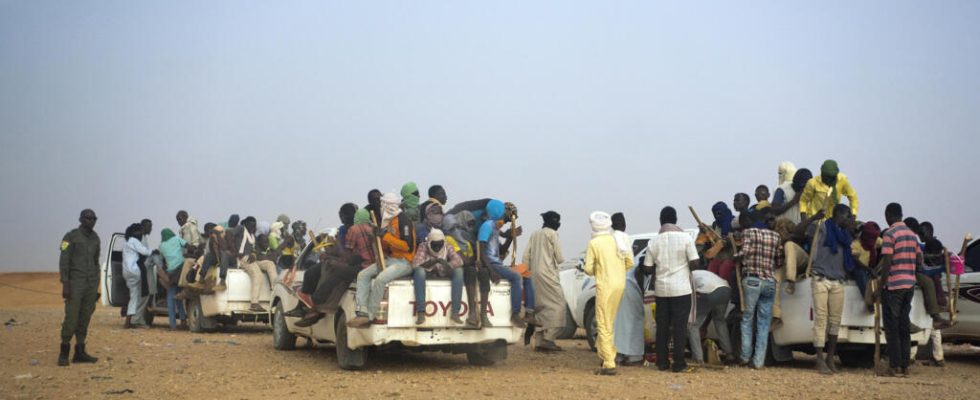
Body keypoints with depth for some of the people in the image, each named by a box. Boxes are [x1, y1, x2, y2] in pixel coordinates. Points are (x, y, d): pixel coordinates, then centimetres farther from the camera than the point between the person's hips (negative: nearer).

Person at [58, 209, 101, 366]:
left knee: (85, 319, 4)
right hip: (75, 283, -6)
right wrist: (65, 284, -14)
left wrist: (96, 286, 16)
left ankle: (80, 352, 9)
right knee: (71, 318, -8)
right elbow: (63, 261, -8)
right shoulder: (71, 237, -5)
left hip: (91, 284, 6)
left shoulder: (95, 239, 14)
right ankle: (64, 353, 1)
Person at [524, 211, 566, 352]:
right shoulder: (552, 233, -2)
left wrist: (528, 271, 16)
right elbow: (559, 258, -5)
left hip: (534, 275, 8)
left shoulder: (534, 234, 18)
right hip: (547, 273, -8)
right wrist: (561, 259, 16)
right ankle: (549, 338, -15)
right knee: (557, 304, -6)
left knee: (541, 306, 11)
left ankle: (539, 341, 8)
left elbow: (526, 257, 13)